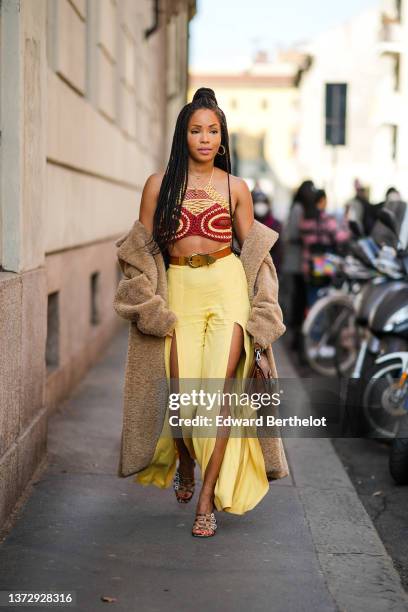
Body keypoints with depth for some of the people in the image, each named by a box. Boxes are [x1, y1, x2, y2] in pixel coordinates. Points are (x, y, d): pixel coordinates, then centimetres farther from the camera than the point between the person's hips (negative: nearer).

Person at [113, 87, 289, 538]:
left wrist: (260, 311, 4)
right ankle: (184, 463, 28)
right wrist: (148, 305, -1)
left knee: (220, 390, -11)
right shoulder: (159, 184, 6)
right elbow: (142, 248, 8)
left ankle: (207, 499, -4)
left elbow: (253, 249, 11)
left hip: (227, 287, 0)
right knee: (183, 394, -6)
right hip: (178, 291, 0)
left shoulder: (235, 188, 7)